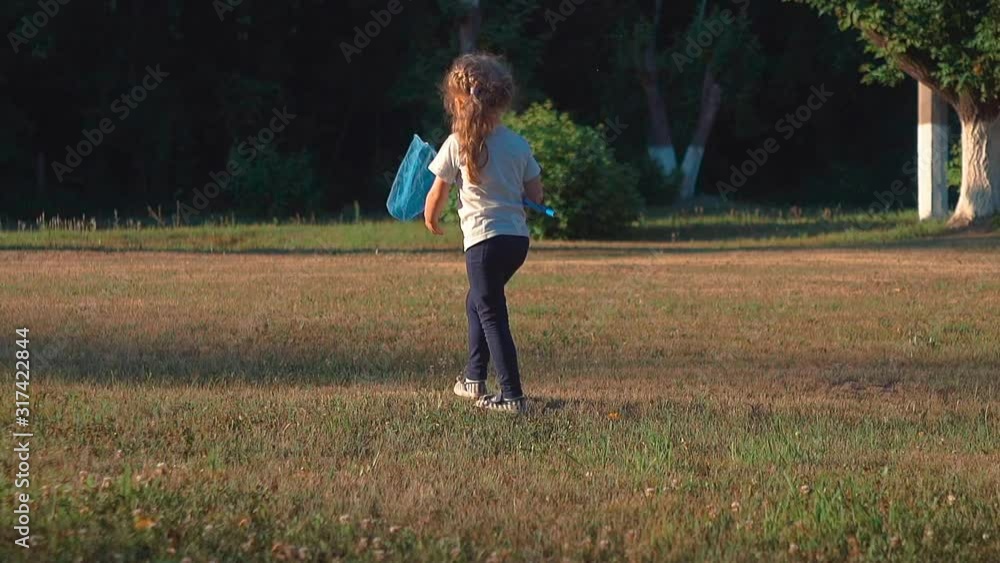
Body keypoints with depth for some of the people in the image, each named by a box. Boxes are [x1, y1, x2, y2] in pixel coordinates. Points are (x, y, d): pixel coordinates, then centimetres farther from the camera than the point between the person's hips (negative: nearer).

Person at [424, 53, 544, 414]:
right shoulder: (518, 145, 3)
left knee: (491, 315, -2)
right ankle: (474, 378, 31)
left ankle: (512, 395, -8)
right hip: (518, 238, 6)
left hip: (484, 239, -6)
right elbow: (535, 196, 8)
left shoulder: (457, 145, -10)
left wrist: (432, 221, 18)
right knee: (477, 301, 25)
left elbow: (437, 195, -2)